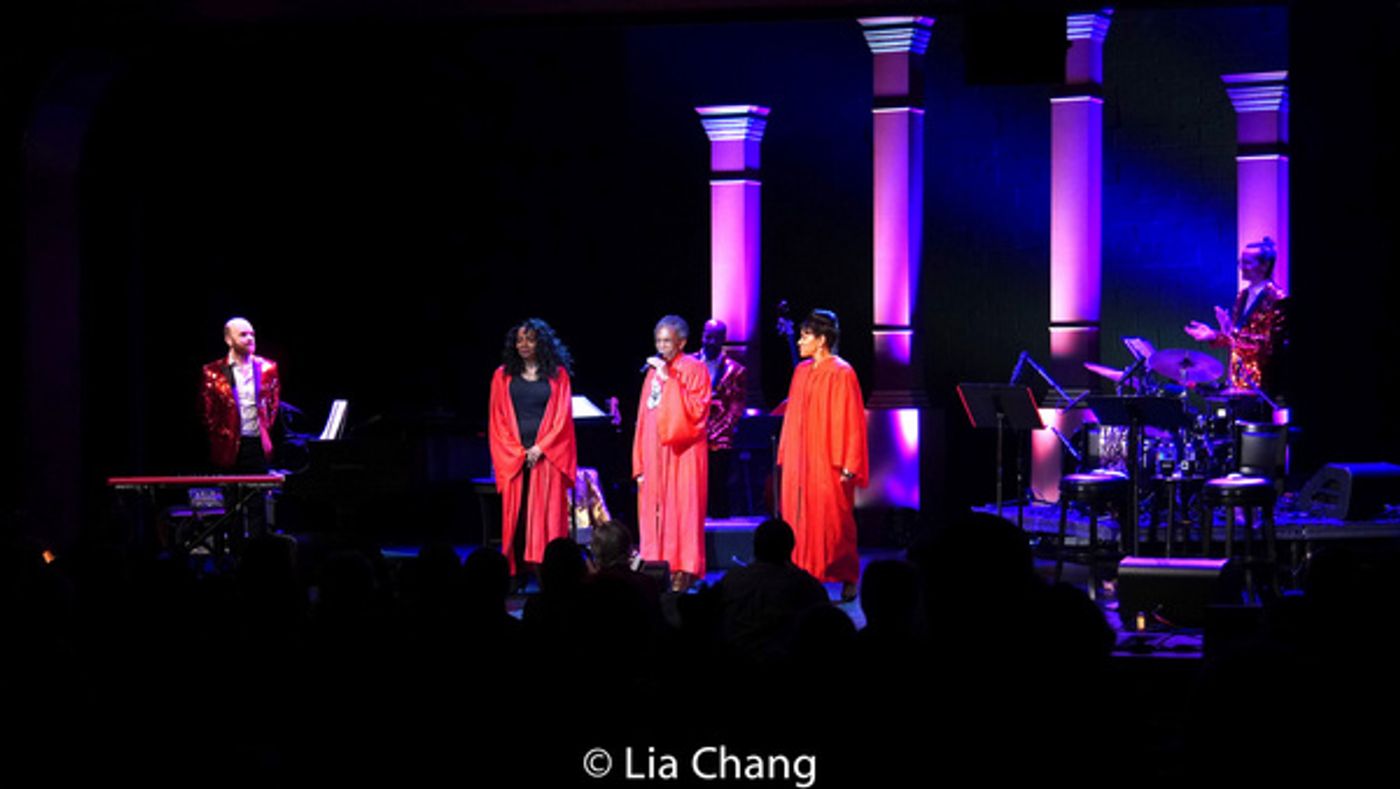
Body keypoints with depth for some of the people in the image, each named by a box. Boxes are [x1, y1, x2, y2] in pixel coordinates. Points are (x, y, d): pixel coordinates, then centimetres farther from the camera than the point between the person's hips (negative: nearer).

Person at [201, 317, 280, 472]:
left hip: (260, 446, 2)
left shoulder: (267, 368, 9)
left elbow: (274, 404, 14)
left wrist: (266, 429, 5)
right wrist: (222, 436, -3)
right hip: (229, 448, -2)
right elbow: (207, 411, 3)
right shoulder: (214, 372, 1)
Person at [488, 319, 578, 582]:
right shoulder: (503, 375, 10)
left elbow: (562, 416, 2)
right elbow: (498, 418, 7)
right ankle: (516, 576, -2)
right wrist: (515, 451, -5)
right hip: (513, 457, 1)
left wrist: (540, 448, -8)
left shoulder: (557, 375, 6)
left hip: (546, 455, -1)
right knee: (515, 516, -3)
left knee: (546, 516, -5)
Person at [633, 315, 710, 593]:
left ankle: (682, 573, -5)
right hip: (655, 454, 6)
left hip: (682, 453, -6)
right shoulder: (654, 371, 17)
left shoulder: (694, 369, -1)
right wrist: (640, 464, 10)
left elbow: (695, 410, -14)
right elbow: (643, 419, 16)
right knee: (654, 513, 3)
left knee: (681, 511, -7)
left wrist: (670, 381, -17)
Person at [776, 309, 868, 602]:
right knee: (800, 522, 4)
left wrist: (848, 465, -15)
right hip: (799, 462, 7)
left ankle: (847, 579, 7)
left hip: (827, 463, -7)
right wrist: (785, 456, 13)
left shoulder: (841, 373, -9)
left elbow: (850, 421, -11)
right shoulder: (802, 371, 11)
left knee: (832, 522, -3)